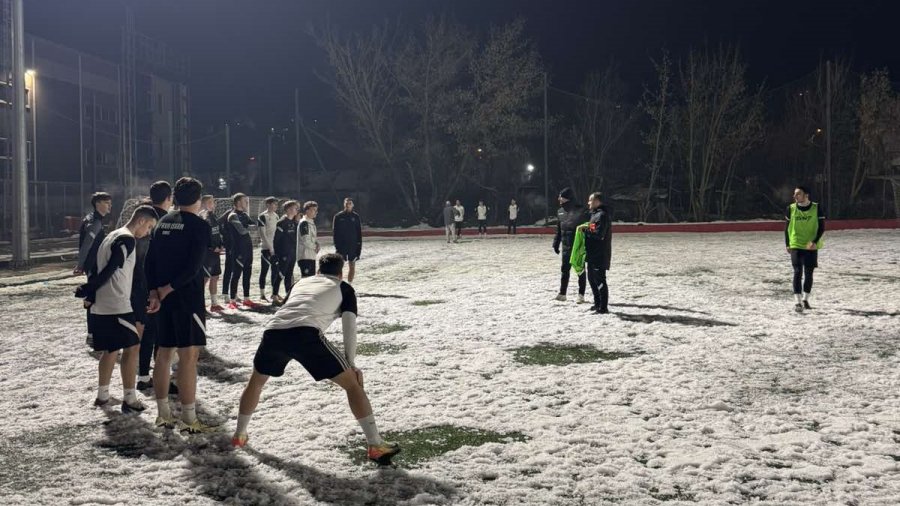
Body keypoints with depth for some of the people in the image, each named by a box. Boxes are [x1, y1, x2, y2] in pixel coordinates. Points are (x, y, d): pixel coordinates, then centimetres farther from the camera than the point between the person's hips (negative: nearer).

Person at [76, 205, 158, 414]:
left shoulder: (112, 236, 18)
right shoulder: (127, 240, -13)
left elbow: (100, 268, 16)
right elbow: (110, 270, -20)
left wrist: (91, 295, 12)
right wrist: (88, 290, -12)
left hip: (100, 307, 9)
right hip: (117, 306, -9)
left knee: (110, 349, 17)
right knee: (131, 348, -3)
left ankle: (102, 395, 23)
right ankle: (129, 399, -3)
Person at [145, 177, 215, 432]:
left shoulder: (162, 223, 12)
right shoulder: (199, 226, -9)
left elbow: (150, 261, 7)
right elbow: (193, 268, -18)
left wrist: (154, 293, 2)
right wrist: (167, 290, -12)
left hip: (163, 298, 7)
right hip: (188, 298, -7)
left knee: (164, 353, 13)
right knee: (188, 357, -5)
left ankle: (163, 414, 19)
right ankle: (188, 419, -3)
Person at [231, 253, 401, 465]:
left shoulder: (301, 282, 38)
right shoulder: (344, 288, 25)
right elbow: (349, 326, 11)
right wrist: (351, 364, 15)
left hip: (273, 331, 5)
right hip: (305, 334, -4)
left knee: (256, 381, 34)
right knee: (353, 383, 7)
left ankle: (239, 435, 45)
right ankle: (376, 446, 1)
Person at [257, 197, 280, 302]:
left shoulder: (276, 216, 13)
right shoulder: (262, 216, -9)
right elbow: (262, 234, -13)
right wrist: (270, 247, -16)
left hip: (276, 248, 7)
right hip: (266, 248, -7)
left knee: (276, 270, 9)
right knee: (264, 270, -1)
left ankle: (274, 293, 19)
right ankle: (262, 294, 5)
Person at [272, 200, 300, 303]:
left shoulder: (294, 222, 11)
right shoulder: (282, 222, -13)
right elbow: (276, 239, -13)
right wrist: (278, 253, -14)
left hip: (292, 253, 8)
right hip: (284, 254, -8)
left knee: (289, 275, 13)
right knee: (281, 275, -4)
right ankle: (274, 297, 2)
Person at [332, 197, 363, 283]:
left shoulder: (356, 216, 4)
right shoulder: (338, 216, 0)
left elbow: (359, 232, 6)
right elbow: (334, 231, -1)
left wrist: (359, 244, -2)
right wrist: (337, 245, -9)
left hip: (353, 245, 2)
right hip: (341, 245, -2)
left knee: (352, 266, 5)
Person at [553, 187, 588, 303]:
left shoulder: (580, 211, -11)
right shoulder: (560, 211, 8)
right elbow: (559, 229, 15)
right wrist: (556, 243, 12)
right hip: (566, 247, 5)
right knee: (565, 270, 8)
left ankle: (581, 295, 10)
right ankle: (562, 293, 16)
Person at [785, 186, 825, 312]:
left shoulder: (816, 208, -5)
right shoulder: (791, 209, -1)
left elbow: (821, 227, -5)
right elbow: (787, 227, 8)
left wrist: (815, 242, -17)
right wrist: (787, 244, 4)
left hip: (811, 246, 0)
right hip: (796, 245, 0)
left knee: (808, 273, 8)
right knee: (798, 272, -9)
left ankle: (805, 299, 24)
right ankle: (797, 301, -10)